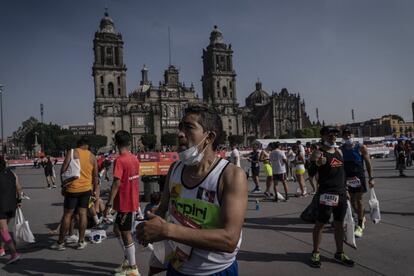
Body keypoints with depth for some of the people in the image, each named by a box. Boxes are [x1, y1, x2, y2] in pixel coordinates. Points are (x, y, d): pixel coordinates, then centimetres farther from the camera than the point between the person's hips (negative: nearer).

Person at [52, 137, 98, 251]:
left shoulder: (71, 153, -3)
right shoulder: (92, 156, 6)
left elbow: (63, 170, -9)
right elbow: (95, 175, 10)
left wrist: (63, 185, 1)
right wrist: (94, 190, 20)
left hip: (72, 188, -2)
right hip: (86, 189, 2)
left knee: (67, 214, 5)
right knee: (83, 213, 8)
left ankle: (60, 243, 15)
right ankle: (81, 242, 13)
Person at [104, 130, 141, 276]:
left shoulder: (119, 160, -17)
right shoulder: (134, 159, 7)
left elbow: (117, 183, -23)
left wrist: (109, 204, -19)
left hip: (125, 203, -8)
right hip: (132, 201, 8)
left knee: (125, 234, 3)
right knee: (117, 229, 21)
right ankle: (128, 259, 29)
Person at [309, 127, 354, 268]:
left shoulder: (339, 151, 12)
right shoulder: (319, 153, -11)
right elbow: (313, 158, -36)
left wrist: (345, 190, 19)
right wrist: (317, 161, -59)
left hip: (341, 192, 7)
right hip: (326, 193, -7)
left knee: (339, 223, 14)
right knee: (320, 223, 2)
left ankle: (339, 253, 27)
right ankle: (315, 253, 16)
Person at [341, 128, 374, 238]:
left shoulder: (361, 148, -5)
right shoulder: (341, 149, 2)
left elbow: (368, 163, -3)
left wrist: (371, 178, -7)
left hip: (359, 177, -3)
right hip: (347, 178, 3)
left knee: (359, 199, -4)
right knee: (352, 200, 11)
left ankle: (360, 226, 2)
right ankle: (362, 217, 36)